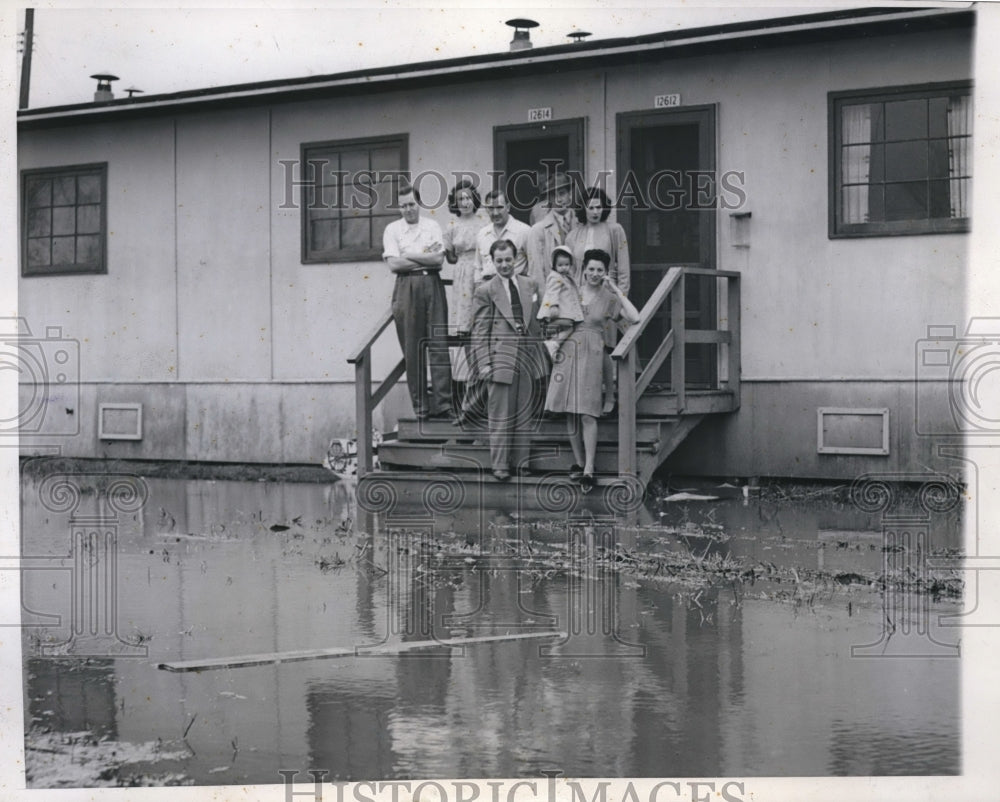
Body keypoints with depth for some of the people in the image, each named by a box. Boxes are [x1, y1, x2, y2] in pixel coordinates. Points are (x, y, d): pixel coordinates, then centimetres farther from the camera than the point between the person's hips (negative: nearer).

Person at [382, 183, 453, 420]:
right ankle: (420, 406, 5)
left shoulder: (432, 227, 10)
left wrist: (409, 255, -6)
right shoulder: (392, 229, 8)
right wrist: (425, 256, -3)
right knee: (411, 348, 0)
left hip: (432, 285, 0)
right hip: (406, 287, 0)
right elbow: (393, 264, -4)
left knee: (438, 343, -5)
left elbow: (439, 259, -3)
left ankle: (442, 403, -6)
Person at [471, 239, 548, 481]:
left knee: (525, 414, 8)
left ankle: (521, 461, 16)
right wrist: (483, 362, -9)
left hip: (528, 356, 4)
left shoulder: (530, 285, 12)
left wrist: (540, 351, 12)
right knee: (501, 416, -2)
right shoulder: (485, 291, 0)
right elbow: (479, 331, -2)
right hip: (501, 357, -4)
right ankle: (500, 464, 5)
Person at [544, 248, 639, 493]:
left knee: (587, 414, -9)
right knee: (570, 413, 5)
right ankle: (579, 462, 16)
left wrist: (617, 290, -10)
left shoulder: (609, 298, 2)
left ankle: (588, 470, -9)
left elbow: (634, 317, -12)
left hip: (591, 355, -3)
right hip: (567, 352, 3)